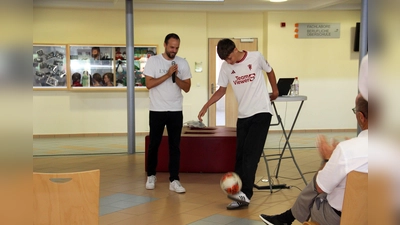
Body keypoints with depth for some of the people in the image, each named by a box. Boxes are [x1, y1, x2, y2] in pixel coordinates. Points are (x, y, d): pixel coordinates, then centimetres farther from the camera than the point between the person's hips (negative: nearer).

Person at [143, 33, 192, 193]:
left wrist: (176, 76, -14)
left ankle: (174, 180, 5)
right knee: (154, 144, 8)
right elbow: (149, 84, -12)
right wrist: (167, 74, -18)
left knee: (175, 146, 2)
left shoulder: (183, 63, 3)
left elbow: (187, 88, 1)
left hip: (176, 111, 2)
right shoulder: (153, 61, -4)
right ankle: (151, 176, 25)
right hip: (157, 110, -2)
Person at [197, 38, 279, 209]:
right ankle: (240, 195, 6)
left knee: (250, 154, -16)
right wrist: (206, 106, -3)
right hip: (243, 115, 4)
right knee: (240, 156, 2)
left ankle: (245, 194, -19)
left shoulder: (256, 57, -8)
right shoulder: (225, 67, 0)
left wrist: (275, 91, 19)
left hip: (261, 112, -4)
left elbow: (269, 71, 11)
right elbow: (221, 90, 9)